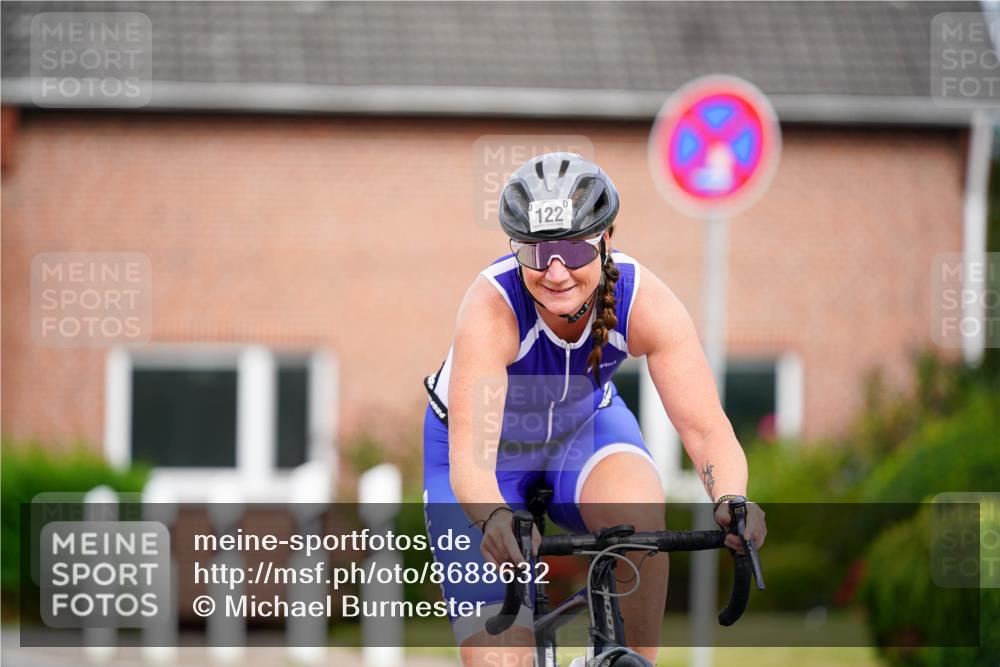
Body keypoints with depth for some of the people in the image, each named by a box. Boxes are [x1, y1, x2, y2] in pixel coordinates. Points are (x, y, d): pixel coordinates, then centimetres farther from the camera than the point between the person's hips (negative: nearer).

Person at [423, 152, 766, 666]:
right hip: (491, 447, -2)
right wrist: (495, 520, -67)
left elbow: (706, 429, -34)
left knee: (639, 516, -34)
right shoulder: (491, 309, -36)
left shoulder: (644, 300, -29)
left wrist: (730, 502, -55)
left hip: (585, 426, 2)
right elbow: (470, 458, -45)